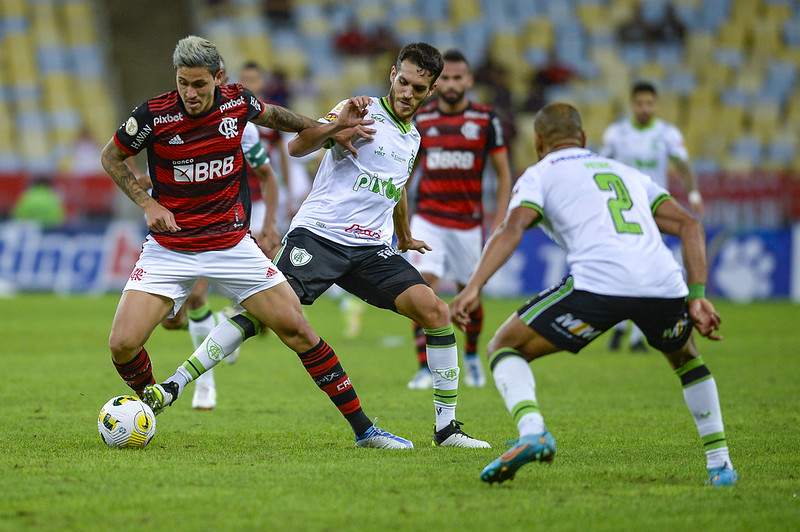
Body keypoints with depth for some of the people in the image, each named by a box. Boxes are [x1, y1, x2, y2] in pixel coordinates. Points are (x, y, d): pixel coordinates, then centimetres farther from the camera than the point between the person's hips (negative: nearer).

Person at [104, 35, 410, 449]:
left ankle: (363, 429, 3)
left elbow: (273, 116, 19)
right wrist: (147, 203, -10)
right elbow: (111, 157, 2)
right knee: (123, 344, -16)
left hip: (232, 244, 1)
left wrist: (331, 126, 12)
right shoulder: (154, 114, -15)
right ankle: (150, 406, 17)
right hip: (169, 250, -1)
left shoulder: (237, 101, -6)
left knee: (295, 328, -5)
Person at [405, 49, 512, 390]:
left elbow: (503, 173, 2)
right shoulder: (420, 120, 1)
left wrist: (499, 221, -6)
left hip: (469, 222, 0)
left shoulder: (486, 120, -3)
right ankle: (425, 369, -11)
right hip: (428, 219, 0)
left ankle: (472, 356, 35)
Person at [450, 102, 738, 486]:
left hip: (598, 282, -4)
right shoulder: (628, 173, 33)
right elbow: (690, 226, 22)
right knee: (684, 358, 36)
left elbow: (512, 229, -1)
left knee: (504, 348, 12)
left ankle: (531, 430, -15)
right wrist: (697, 297, 16)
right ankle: (720, 464, 27)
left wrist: (473, 288, -11)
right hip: (664, 282, 4)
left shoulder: (539, 175, 19)